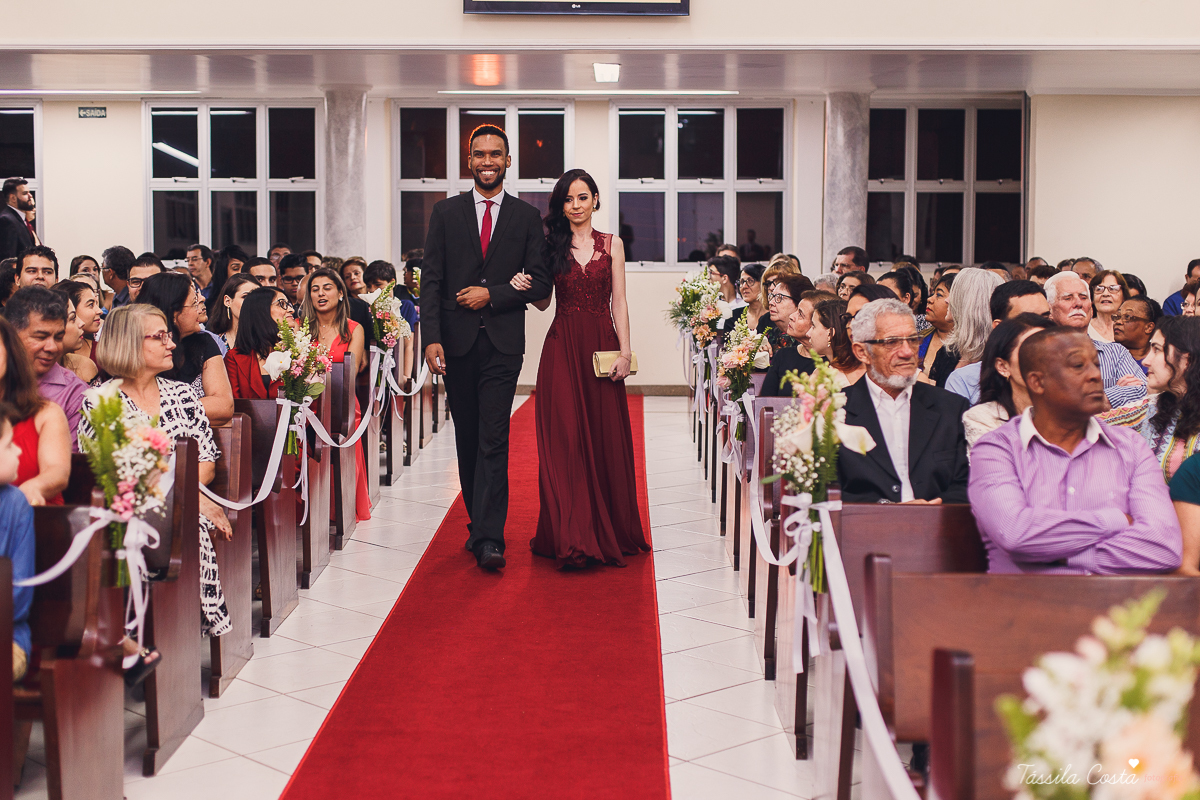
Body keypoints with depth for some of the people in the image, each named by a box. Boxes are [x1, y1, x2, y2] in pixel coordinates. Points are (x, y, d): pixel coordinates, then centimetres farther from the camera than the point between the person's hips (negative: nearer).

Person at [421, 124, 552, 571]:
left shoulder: (526, 217, 6)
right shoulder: (445, 213, 8)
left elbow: (540, 284, 4)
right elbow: (430, 280, 2)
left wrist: (492, 295, -10)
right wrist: (431, 339, -9)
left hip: (503, 344, -2)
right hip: (457, 343, 2)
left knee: (494, 441, -9)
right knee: (467, 439, 10)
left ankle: (488, 539, -11)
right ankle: (479, 523, 24)